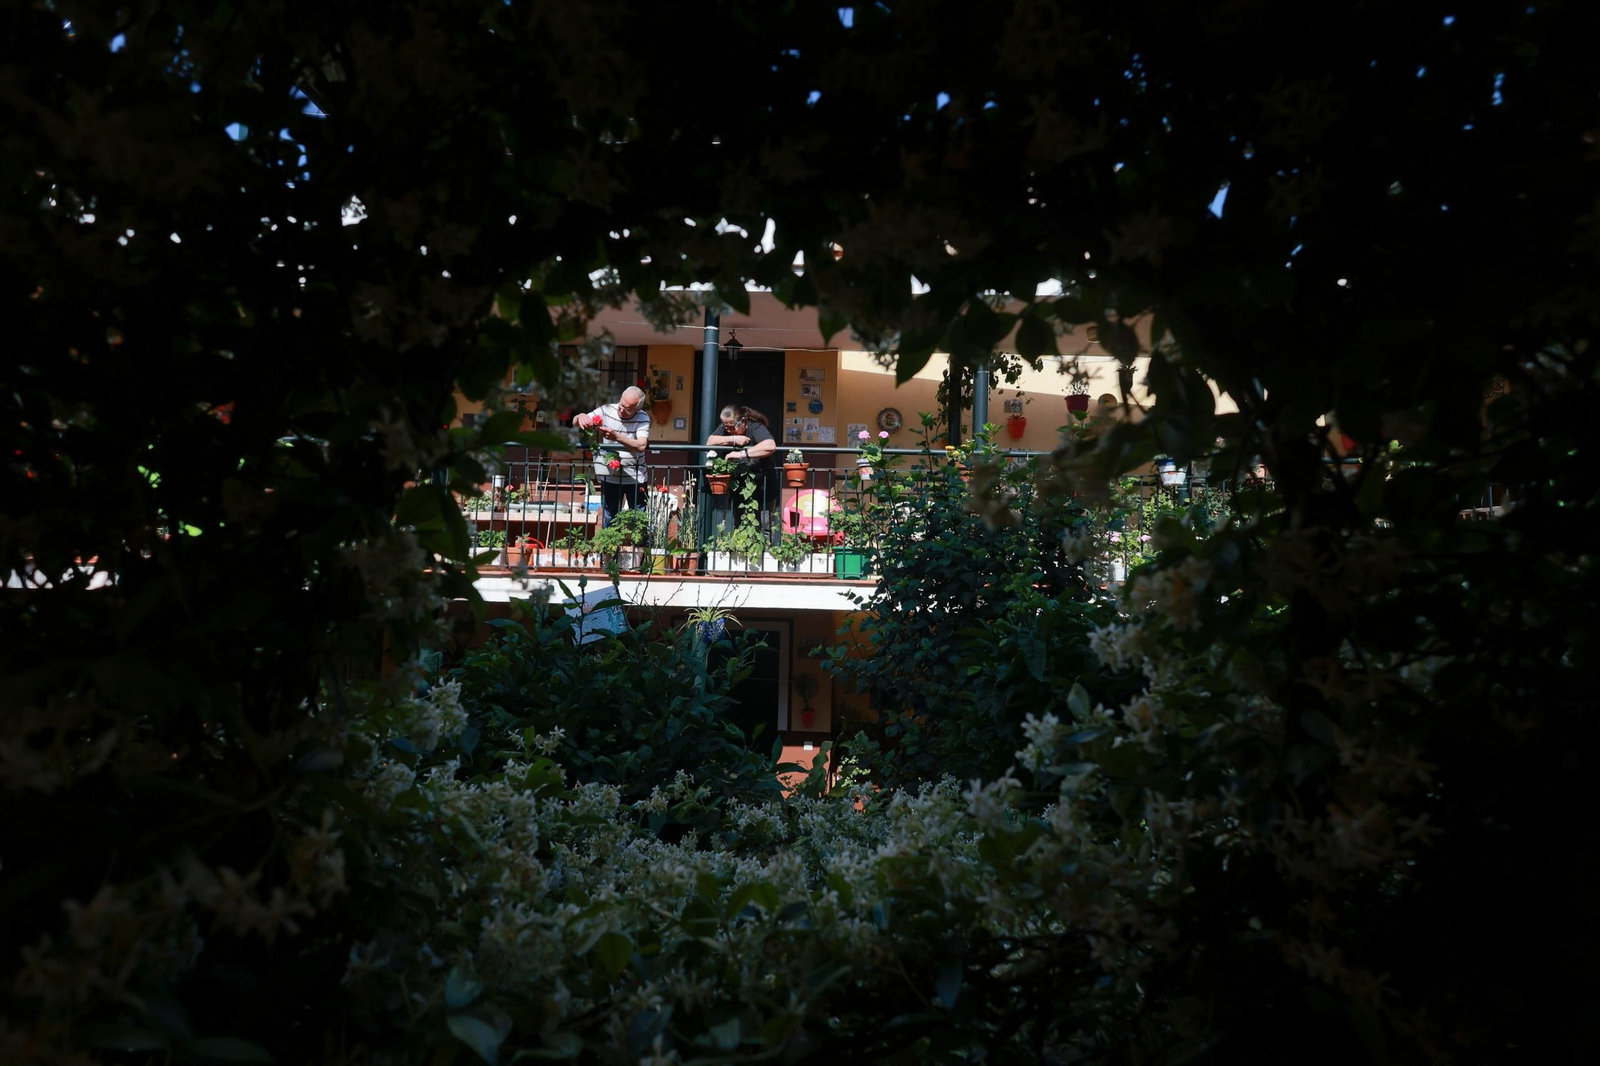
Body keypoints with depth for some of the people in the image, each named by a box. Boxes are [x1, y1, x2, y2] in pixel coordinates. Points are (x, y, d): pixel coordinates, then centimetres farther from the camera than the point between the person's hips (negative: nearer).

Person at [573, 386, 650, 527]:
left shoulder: (642, 418, -9)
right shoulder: (606, 410, -6)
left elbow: (641, 446, -25)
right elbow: (575, 423, -2)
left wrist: (616, 436, -35)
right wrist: (580, 417, -26)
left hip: (635, 478, -1)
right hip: (610, 477, 1)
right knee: (608, 521, 9)